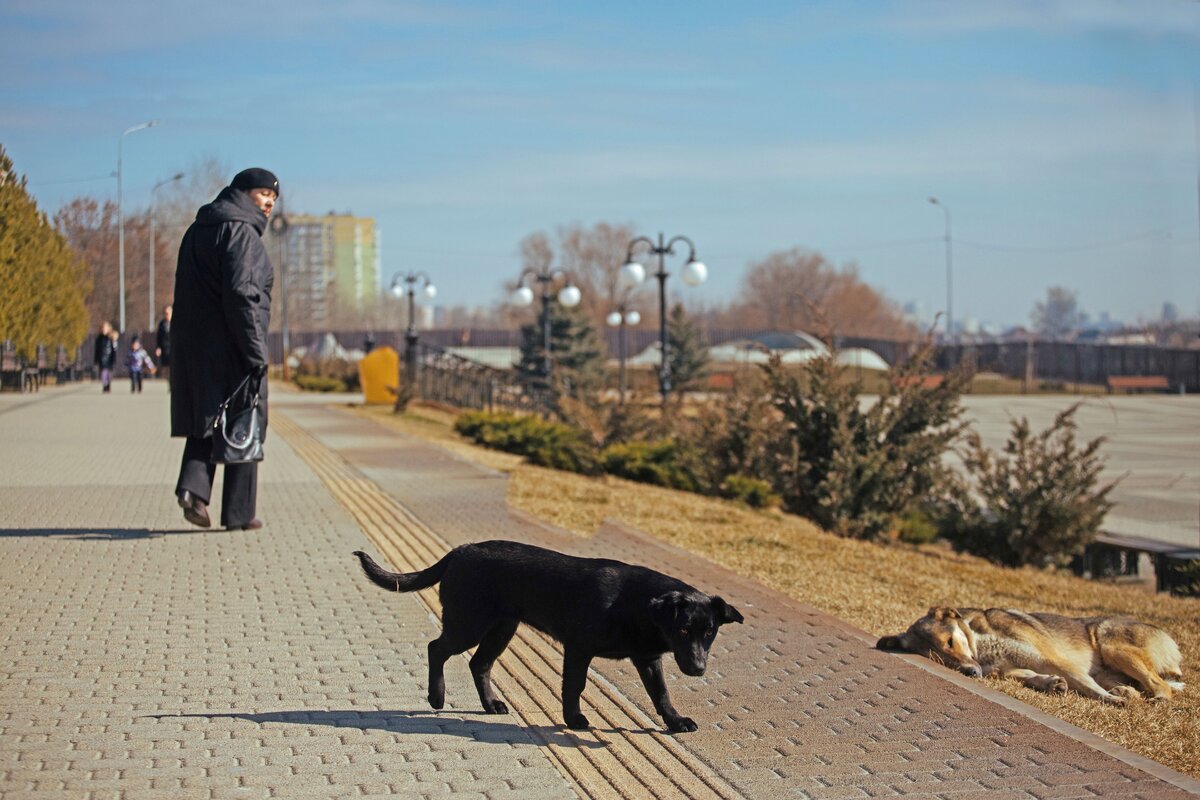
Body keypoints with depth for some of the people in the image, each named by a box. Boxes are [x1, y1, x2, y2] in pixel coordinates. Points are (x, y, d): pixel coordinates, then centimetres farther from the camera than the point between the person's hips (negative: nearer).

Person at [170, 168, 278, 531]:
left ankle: (193, 485, -8)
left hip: (191, 341, 7)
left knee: (206, 419, 13)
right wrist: (256, 351, -21)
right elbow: (241, 293, -21)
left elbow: (188, 290, 17)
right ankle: (239, 512, 6)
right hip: (230, 345, -7)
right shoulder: (240, 232, -11)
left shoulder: (197, 231, 16)